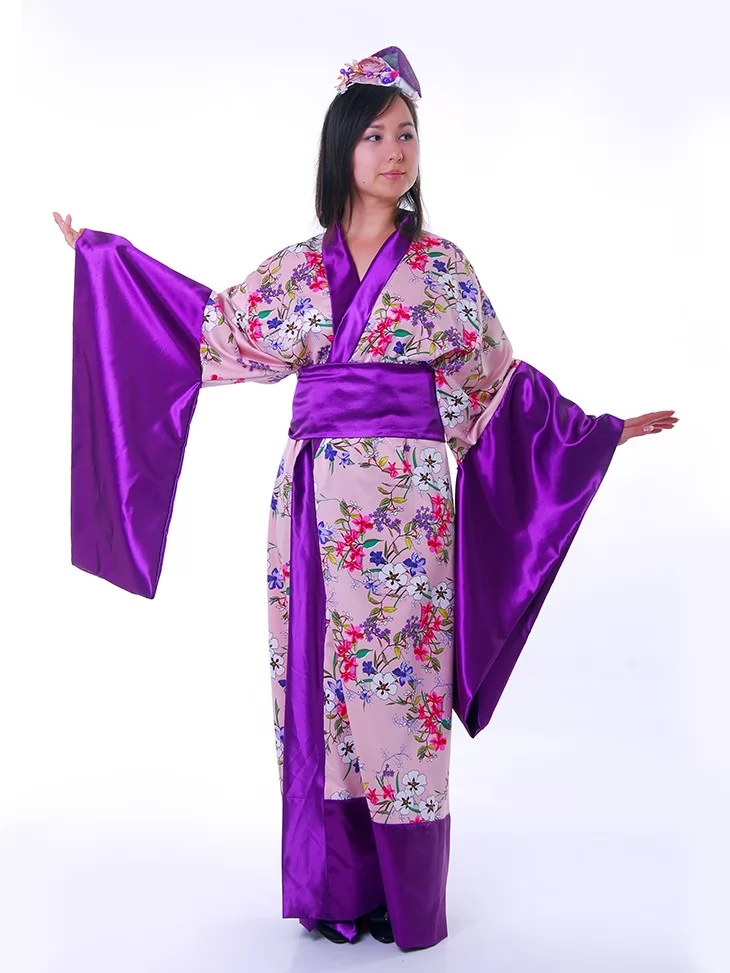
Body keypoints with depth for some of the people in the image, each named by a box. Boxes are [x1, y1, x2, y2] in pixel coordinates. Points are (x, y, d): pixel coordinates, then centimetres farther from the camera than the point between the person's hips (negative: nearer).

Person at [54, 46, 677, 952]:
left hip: (405, 501, -2)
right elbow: (209, 321, 18)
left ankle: (404, 897, 16)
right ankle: (331, 889, 21)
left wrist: (598, 431, 9)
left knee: (400, 683, 1)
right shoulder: (297, 270, 8)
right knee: (321, 682, 6)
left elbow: (500, 381, 9)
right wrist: (99, 252, 22)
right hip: (316, 500, 2)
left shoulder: (441, 266, 3)